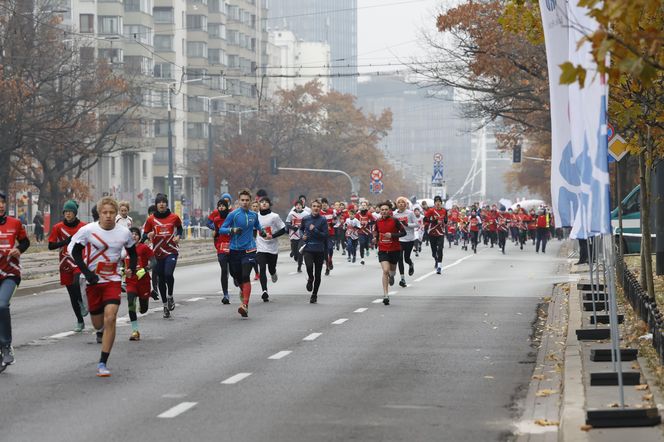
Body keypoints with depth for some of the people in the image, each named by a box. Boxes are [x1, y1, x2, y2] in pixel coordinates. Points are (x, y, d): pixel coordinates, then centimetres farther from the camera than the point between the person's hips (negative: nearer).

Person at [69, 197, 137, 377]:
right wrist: (87, 272, -11)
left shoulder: (124, 232, -3)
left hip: (113, 280, 0)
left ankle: (103, 364, -13)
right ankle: (102, 332, 52)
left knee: (110, 318, -18)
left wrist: (131, 268, -2)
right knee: (98, 323, 10)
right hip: (93, 281, 0)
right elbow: (74, 250, -2)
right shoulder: (88, 230, -10)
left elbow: (132, 252, 15)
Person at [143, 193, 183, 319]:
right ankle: (165, 306, 21)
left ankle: (170, 296, 6)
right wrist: (149, 235, -16)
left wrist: (178, 236, 0)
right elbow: (145, 233, 6)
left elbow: (179, 227, 19)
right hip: (158, 252, 2)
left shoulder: (174, 217, 0)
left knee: (168, 274, -22)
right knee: (161, 279, 7)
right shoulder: (151, 219, -1)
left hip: (172, 251, -2)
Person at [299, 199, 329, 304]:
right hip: (308, 248, 1)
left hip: (319, 249, -1)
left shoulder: (323, 220, -3)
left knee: (318, 274, 5)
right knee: (309, 266, -26)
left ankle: (314, 294, 21)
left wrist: (314, 230, -17)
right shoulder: (305, 219, 4)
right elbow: (301, 229, 23)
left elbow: (326, 235, -8)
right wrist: (302, 235, 3)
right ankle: (310, 279, 8)